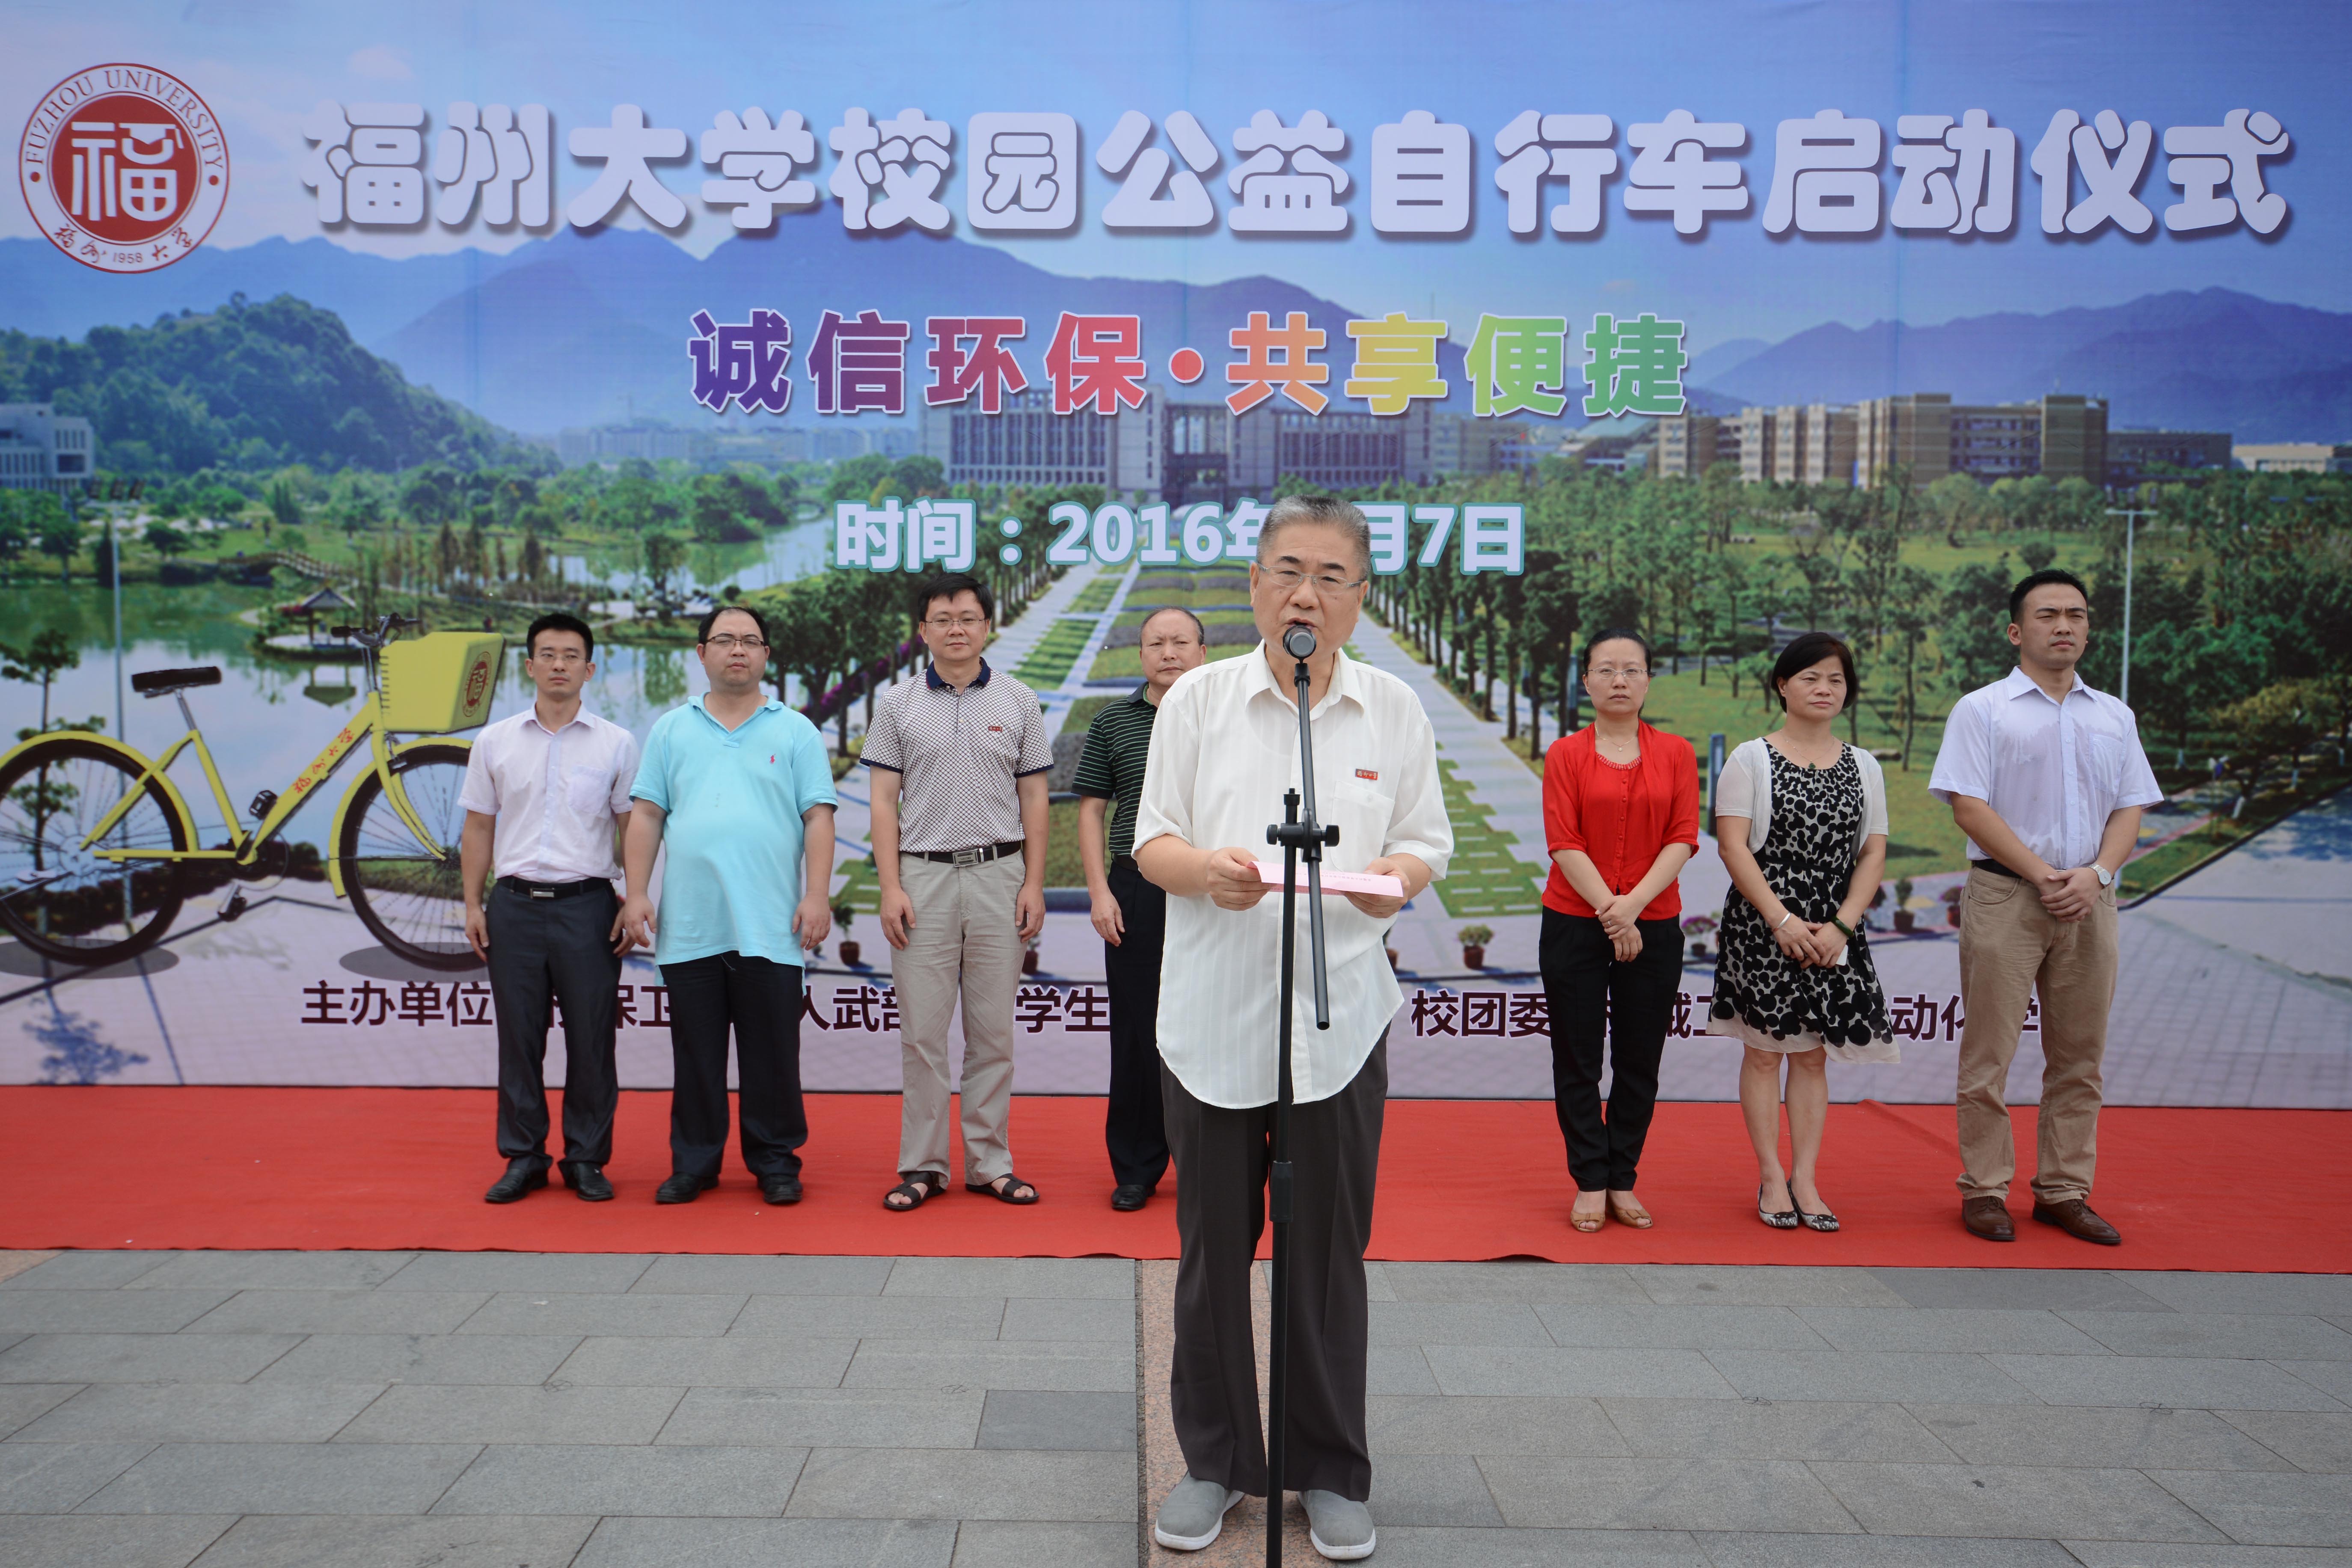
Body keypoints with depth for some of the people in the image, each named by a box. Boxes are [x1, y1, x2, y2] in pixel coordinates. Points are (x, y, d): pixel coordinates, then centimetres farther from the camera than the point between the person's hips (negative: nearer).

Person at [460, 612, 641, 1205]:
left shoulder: (616, 743, 3)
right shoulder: (496, 742, 8)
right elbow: (478, 828, 10)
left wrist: (635, 905, -4)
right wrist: (473, 905, 4)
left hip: (588, 905, -2)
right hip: (515, 905, 2)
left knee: (591, 1040, 2)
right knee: (519, 1039, 7)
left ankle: (587, 1160, 14)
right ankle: (523, 1158, 18)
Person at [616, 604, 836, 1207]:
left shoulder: (795, 732, 7)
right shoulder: (671, 730, 12)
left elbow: (818, 819, 2)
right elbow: (646, 816, 10)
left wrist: (817, 897, -8)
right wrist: (637, 893, 2)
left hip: (769, 929, -2)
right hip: (689, 928, 2)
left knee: (772, 1055, 3)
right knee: (696, 1055, 9)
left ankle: (776, 1163, 15)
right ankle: (694, 1163, 20)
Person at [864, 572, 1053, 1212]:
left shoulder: (1019, 702, 7)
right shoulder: (898, 704, 6)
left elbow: (1034, 800, 8)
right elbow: (885, 803, 4)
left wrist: (1034, 884, 0)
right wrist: (891, 887, -5)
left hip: (999, 875, 1)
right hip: (923, 876, 0)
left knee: (993, 1031, 5)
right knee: (922, 1032, 2)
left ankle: (990, 1163, 14)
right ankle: (923, 1166, 11)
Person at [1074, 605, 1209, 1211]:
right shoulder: (1112, 723, 7)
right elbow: (1090, 811, 7)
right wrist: (1100, 891, -2)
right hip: (1137, 893, 0)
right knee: (1137, 1033, 4)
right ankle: (1135, 1167, 16)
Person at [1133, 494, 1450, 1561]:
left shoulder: (1394, 711, 5)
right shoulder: (1197, 699, 3)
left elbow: (1427, 842, 9)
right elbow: (1151, 839, 3)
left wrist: (1392, 880, -14)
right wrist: (1206, 867, -19)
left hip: (1339, 1012, 0)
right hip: (1213, 1007, 0)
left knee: (1330, 1250, 7)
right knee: (1212, 1244, 8)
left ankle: (1331, 1473, 25)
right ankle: (1215, 1461, 26)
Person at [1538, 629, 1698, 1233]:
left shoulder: (1676, 753, 6)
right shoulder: (1566, 754, 2)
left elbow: (1683, 839, -2)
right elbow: (1564, 844, -6)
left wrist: (1633, 904, -15)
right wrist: (1610, 912, -15)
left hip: (1654, 927, 1)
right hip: (1574, 923, -1)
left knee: (1639, 1060, 7)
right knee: (1578, 1060, 3)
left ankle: (1623, 1182, 19)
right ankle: (1590, 1184, 13)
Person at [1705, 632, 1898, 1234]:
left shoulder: (1864, 767, 10)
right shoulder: (1751, 760, -1)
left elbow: (1873, 854, 6)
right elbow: (1733, 846, -7)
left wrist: (1842, 925, -7)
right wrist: (1783, 920, -14)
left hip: (1833, 933, 3)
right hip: (1762, 925, -3)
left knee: (1813, 1053, 6)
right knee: (1765, 1048, 1)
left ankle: (1806, 1179, 12)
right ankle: (1772, 1179, 9)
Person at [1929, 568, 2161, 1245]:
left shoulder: (2114, 716, 14)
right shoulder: (1983, 709, 0)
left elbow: (2130, 809, 10)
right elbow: (1969, 807, -8)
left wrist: (2096, 873, -8)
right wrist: (2043, 875, -13)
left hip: (2089, 901, 5)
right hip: (2005, 896, -4)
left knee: (2080, 1057, 9)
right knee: (1989, 1055, -1)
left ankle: (2063, 1191, 19)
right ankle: (1984, 1191, 8)